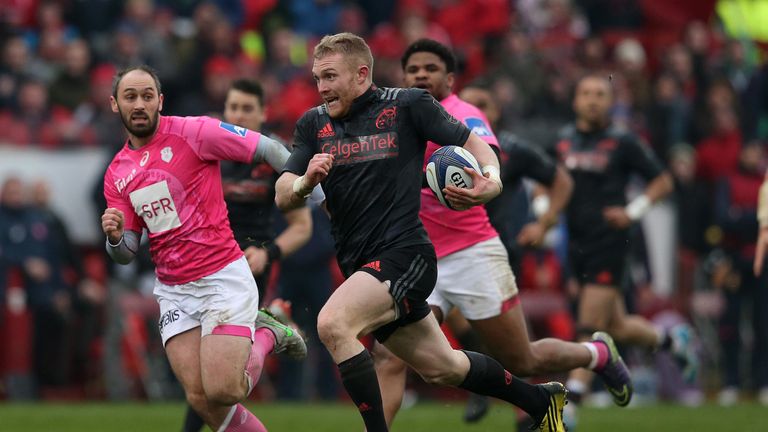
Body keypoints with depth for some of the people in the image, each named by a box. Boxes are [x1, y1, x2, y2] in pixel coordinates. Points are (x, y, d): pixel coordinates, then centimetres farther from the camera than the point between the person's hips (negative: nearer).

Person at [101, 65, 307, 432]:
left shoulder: (192, 132, -8)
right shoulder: (117, 175, 9)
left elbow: (269, 150, -6)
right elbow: (125, 254, 11)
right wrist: (114, 237, -12)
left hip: (223, 277, -5)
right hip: (174, 291, 5)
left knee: (220, 391, -16)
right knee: (200, 399, -8)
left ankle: (265, 337, 14)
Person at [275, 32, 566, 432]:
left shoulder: (405, 106, -5)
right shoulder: (313, 124, 8)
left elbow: (472, 143, 1)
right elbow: (283, 197, 1)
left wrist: (491, 181, -21)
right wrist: (305, 183, -22)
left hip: (404, 253, -6)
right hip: (361, 265, 6)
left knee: (332, 324, -30)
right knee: (443, 369, 17)